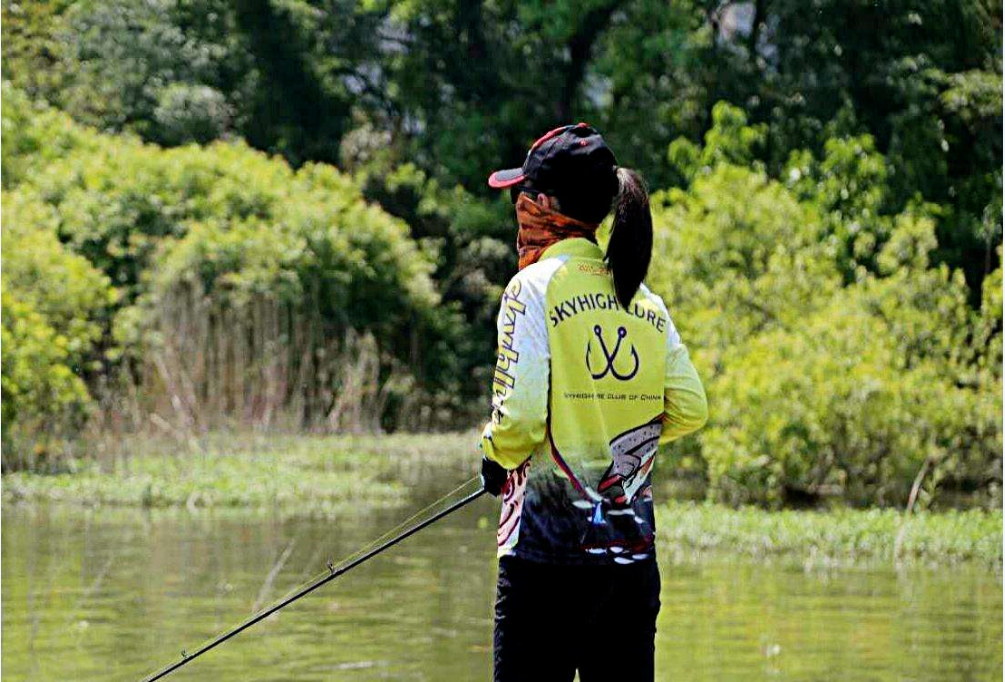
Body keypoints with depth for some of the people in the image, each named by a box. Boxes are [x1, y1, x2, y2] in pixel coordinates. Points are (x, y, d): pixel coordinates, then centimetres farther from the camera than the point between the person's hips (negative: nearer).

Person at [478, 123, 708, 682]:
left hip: (550, 550, -6)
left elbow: (520, 419, -14)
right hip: (634, 551, 6)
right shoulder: (645, 300, 9)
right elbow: (690, 410, 8)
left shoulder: (535, 287, -8)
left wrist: (497, 461, 6)